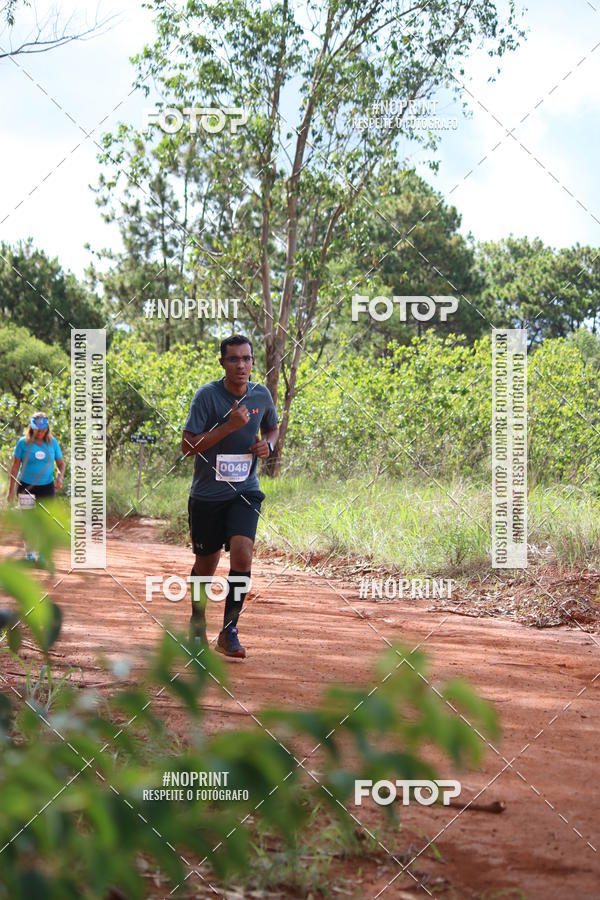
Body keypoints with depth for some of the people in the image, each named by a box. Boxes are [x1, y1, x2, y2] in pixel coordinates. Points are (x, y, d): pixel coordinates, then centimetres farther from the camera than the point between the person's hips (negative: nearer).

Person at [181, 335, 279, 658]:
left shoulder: (262, 395, 2)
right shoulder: (207, 395, -11)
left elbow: (272, 428, 22)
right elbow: (187, 446, -16)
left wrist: (268, 445, -1)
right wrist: (229, 426, -24)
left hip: (245, 492, 2)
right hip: (207, 494, -2)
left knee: (242, 554, -19)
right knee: (206, 564, 10)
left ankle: (229, 631, -8)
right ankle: (198, 619, 38)